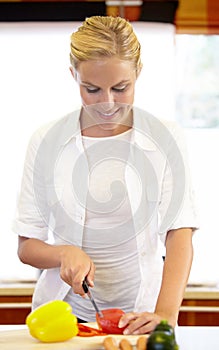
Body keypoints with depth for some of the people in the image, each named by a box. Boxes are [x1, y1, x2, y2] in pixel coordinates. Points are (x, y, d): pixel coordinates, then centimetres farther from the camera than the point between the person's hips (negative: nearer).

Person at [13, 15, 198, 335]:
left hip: (140, 318, 0)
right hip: (64, 314, 0)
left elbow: (179, 234, -4)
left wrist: (166, 314, -18)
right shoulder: (46, 142, 5)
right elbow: (27, 246, 7)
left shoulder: (165, 139, 3)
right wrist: (64, 253, -15)